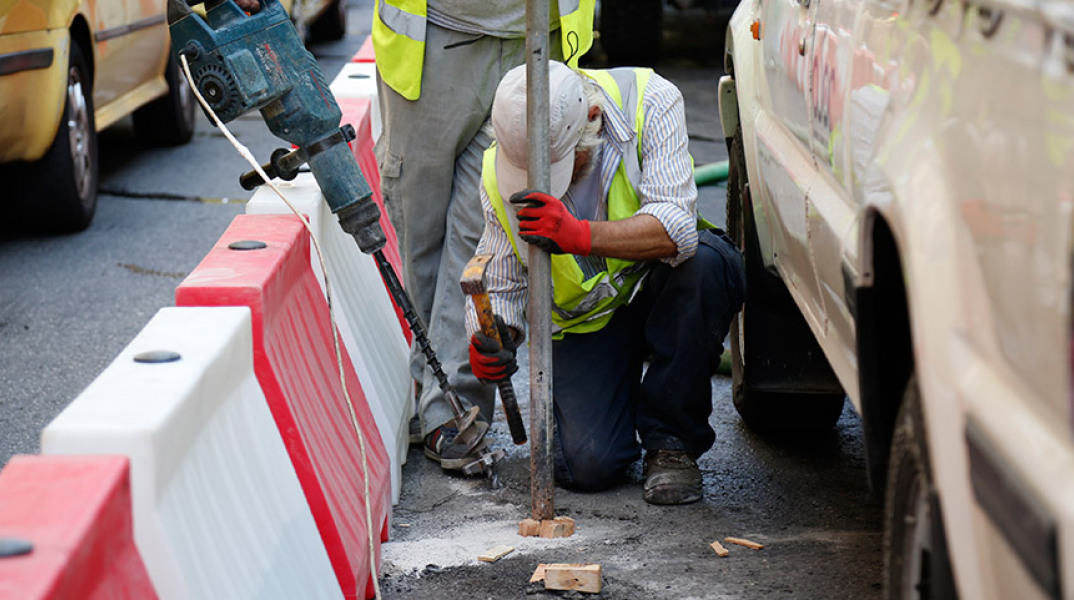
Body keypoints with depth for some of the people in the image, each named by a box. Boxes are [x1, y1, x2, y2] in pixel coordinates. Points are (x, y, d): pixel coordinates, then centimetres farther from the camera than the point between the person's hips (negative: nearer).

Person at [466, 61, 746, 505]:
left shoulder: (651, 102, -22)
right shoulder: (499, 175, -14)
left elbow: (675, 228, -32)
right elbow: (501, 286, -5)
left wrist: (578, 234, -45)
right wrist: (489, 339, -27)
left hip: (660, 290, 0)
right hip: (584, 318, 0)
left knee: (706, 263, -36)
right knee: (590, 466, -20)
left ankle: (670, 439, -17)